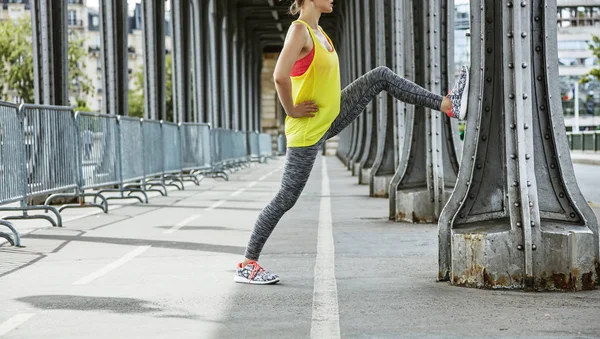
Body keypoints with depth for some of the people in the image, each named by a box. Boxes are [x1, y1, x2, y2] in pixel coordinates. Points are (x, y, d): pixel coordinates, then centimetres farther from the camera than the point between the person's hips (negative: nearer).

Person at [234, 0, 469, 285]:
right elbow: (280, 76, -33)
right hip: (307, 129, -9)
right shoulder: (299, 29, -19)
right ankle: (247, 265, 7)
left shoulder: (318, 31, 8)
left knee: (381, 76, 3)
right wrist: (291, 110, -20)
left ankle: (448, 105, 2)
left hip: (331, 118, 9)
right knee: (287, 197, -3)